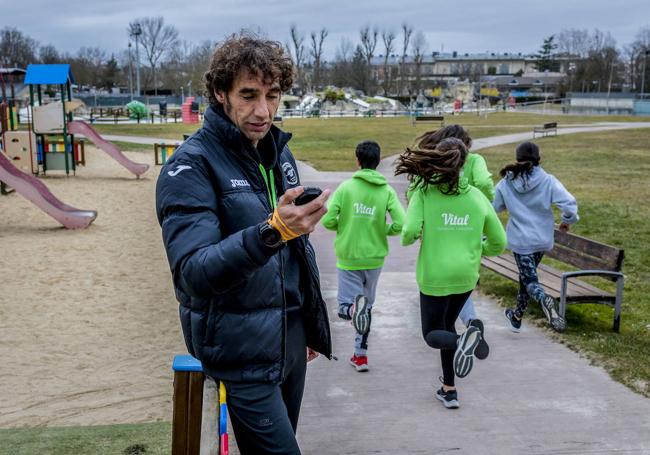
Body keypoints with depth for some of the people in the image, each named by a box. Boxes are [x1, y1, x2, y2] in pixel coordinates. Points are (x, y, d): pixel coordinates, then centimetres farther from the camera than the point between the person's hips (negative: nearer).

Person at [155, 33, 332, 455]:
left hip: (291, 342, 7)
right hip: (242, 353, -7)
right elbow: (193, 272, -29)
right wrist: (271, 232, -43)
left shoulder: (280, 153, 6)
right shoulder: (191, 166, -17)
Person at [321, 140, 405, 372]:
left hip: (348, 257, -2)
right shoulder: (387, 191, -5)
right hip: (374, 258, 2)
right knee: (366, 306, 20)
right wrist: (383, 231, 7)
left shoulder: (346, 187, -8)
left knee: (345, 308, 7)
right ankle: (361, 355, 25)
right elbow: (400, 224, -14)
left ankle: (354, 308, -29)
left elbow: (327, 220, -13)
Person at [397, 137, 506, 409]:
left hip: (435, 276, -4)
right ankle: (449, 389, 24)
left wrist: (408, 239, 3)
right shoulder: (477, 197, 0)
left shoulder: (425, 192, -10)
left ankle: (462, 340, -20)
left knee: (433, 334, 14)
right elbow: (498, 243, 6)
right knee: (446, 326, 25)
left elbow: (410, 231, -21)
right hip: (466, 276, 4)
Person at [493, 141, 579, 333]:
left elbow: (493, 207, 4)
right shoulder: (548, 181, -9)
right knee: (527, 275, 21)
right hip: (542, 239, 2)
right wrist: (567, 221, 3)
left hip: (520, 240, -2)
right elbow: (569, 203, -17)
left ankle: (544, 300, -34)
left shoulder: (506, 183, -6)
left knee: (529, 279, 0)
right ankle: (517, 316, 33)